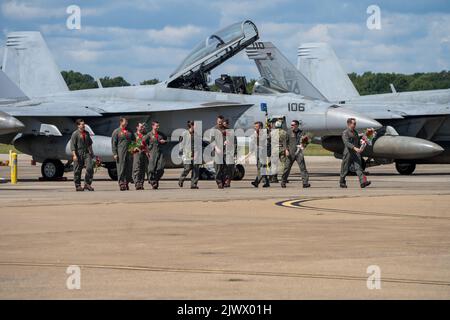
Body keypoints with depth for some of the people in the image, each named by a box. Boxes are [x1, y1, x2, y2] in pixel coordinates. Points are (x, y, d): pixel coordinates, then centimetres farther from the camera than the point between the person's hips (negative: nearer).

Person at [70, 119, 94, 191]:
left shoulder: (87, 133, 13)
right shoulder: (75, 134, -6)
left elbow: (90, 143, 24)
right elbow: (72, 145, -10)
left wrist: (91, 152, 22)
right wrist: (74, 155, -18)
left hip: (86, 153, 5)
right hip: (78, 154, -5)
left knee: (90, 167, -9)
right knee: (77, 170, 1)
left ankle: (87, 184, 0)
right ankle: (78, 186, 11)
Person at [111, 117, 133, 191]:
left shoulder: (129, 131, 18)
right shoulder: (116, 131, 3)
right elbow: (113, 143, -1)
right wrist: (115, 153, -9)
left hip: (129, 153, 5)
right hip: (120, 153, -5)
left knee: (129, 168, 2)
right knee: (121, 168, -7)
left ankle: (126, 183, 10)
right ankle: (121, 183, -5)